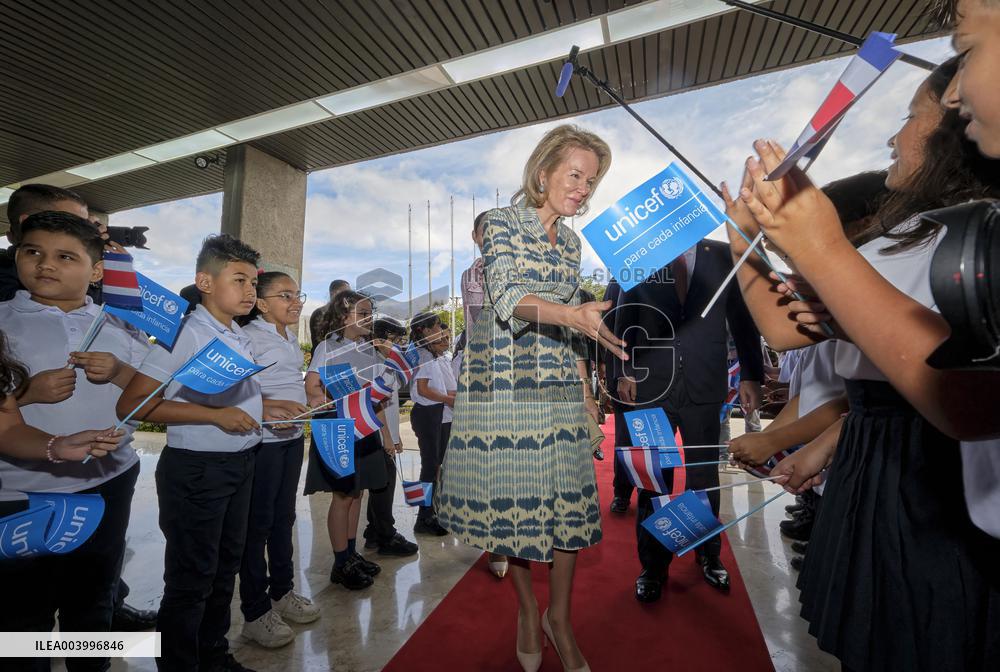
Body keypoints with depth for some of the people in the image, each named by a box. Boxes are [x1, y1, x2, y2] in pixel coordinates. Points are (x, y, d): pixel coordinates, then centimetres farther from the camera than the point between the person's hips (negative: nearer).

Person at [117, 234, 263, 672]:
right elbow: (131, 404, -21)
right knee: (191, 578, 8)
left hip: (241, 465, 8)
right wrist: (216, 415, -26)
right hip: (196, 470, -8)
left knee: (225, 567, 22)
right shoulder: (185, 333, -17)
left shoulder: (241, 337, 8)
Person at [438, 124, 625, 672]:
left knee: (568, 500, 6)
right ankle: (527, 613, 32)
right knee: (513, 501, 6)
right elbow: (506, 298, -17)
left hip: (559, 390, 5)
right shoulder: (502, 222, -2)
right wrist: (570, 314, -34)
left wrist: (585, 389, 13)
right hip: (504, 385, -5)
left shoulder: (571, 241, 15)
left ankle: (560, 617, 29)